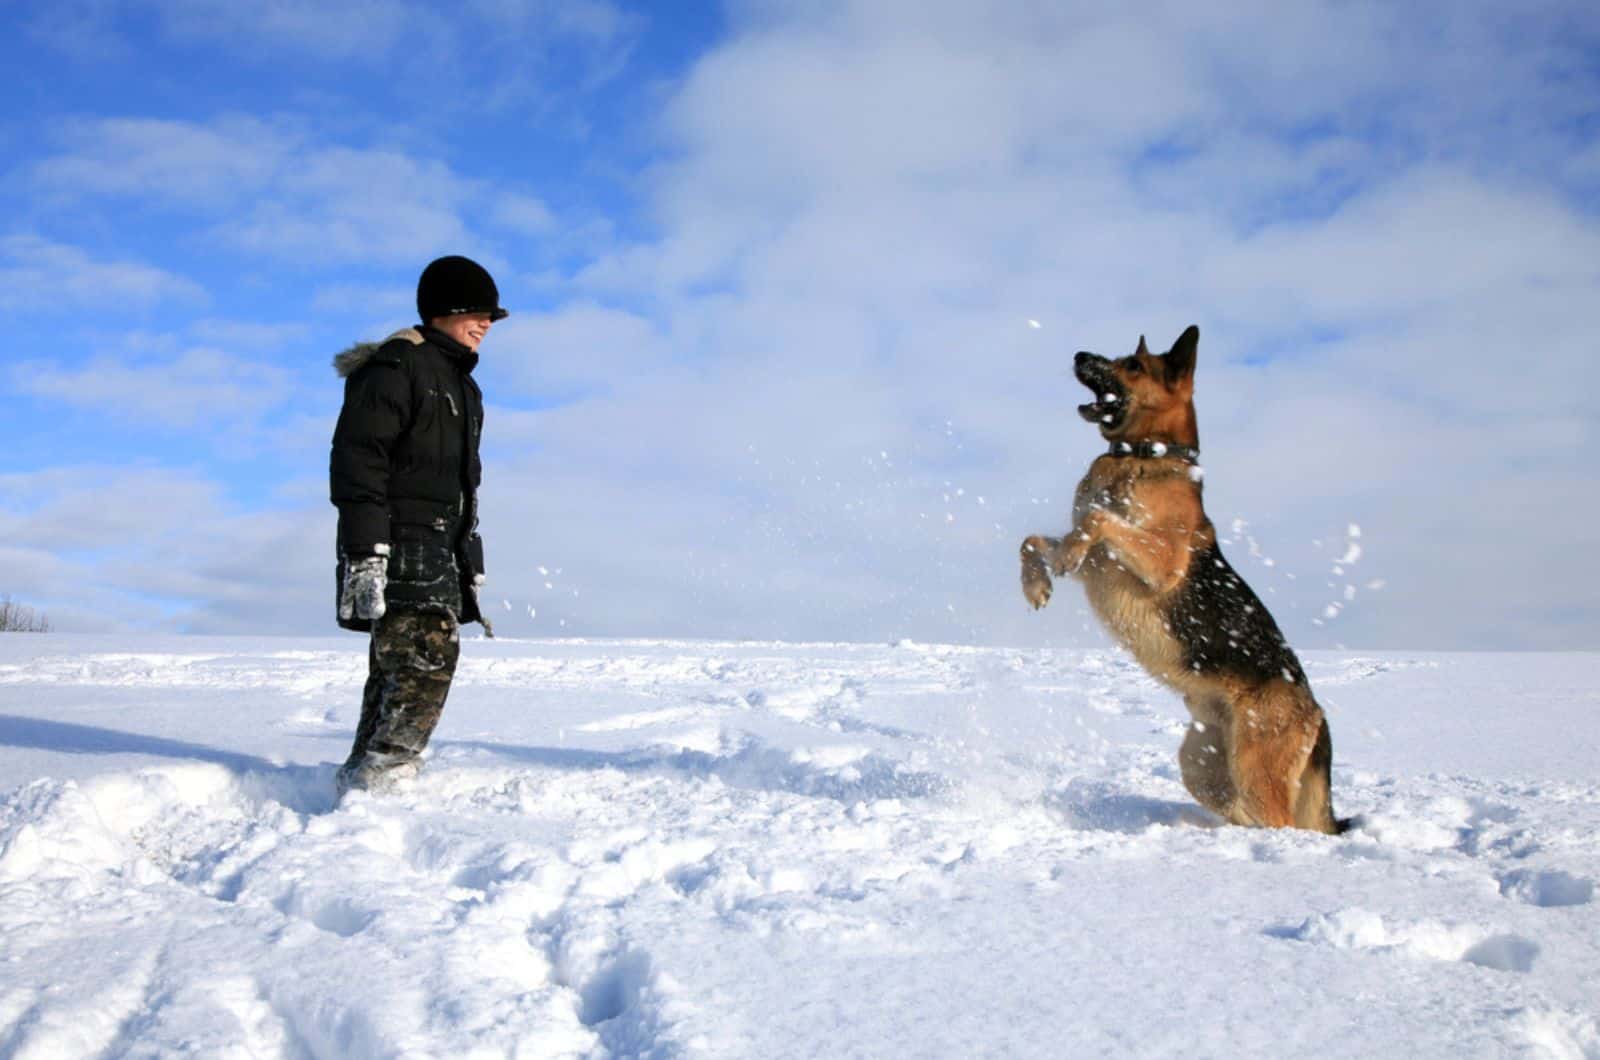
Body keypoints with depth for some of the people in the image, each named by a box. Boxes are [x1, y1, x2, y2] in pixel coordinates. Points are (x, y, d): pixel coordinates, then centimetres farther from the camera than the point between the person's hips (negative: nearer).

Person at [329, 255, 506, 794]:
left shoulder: (463, 387, 23)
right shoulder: (396, 365, -7)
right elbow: (357, 457, -17)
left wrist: (470, 566, 25)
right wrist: (365, 551, -25)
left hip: (436, 552, 10)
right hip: (395, 547, -10)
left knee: (400, 667, 9)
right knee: (429, 656, -18)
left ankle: (361, 780, 14)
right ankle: (379, 779, -18)